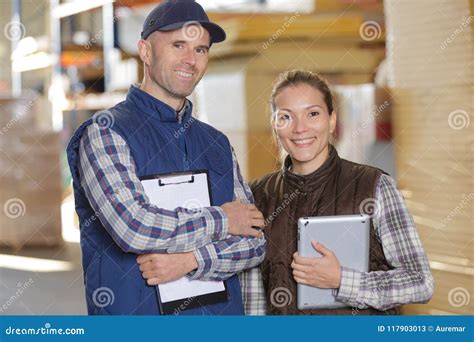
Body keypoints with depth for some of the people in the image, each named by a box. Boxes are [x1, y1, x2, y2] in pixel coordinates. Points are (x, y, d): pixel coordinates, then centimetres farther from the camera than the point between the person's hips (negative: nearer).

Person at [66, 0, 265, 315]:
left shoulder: (216, 143, 9)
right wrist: (221, 220, -10)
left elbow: (255, 241, 3)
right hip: (134, 313, -5)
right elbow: (133, 228, -22)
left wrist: (191, 259, -14)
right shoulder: (104, 132, -8)